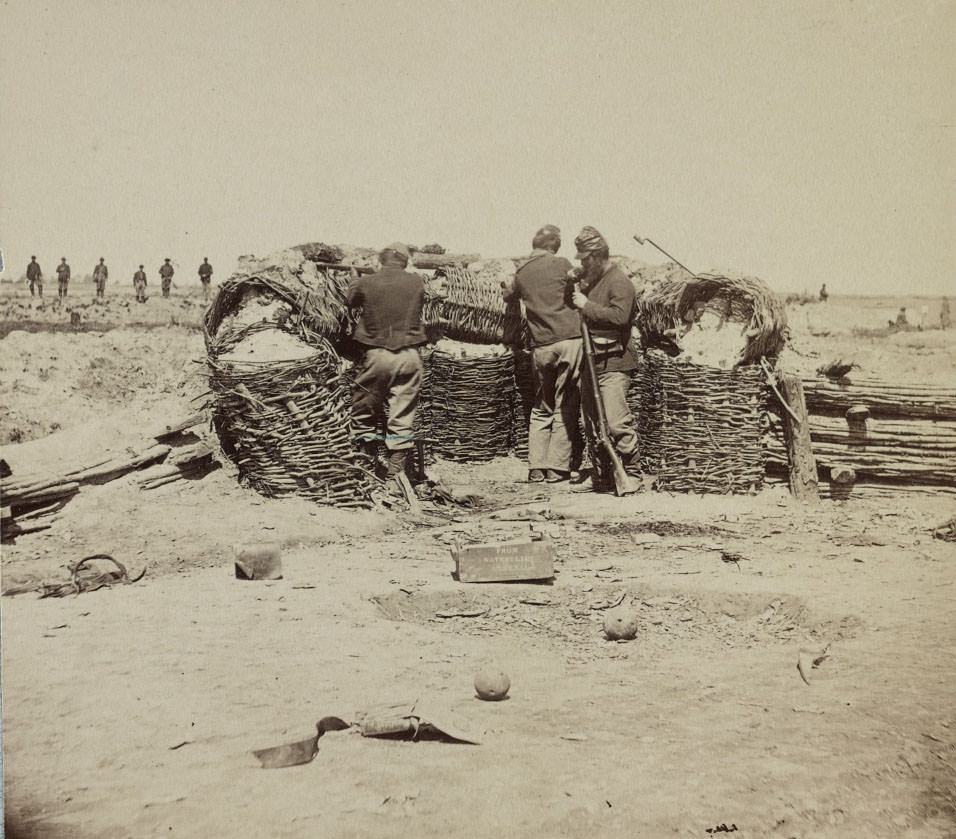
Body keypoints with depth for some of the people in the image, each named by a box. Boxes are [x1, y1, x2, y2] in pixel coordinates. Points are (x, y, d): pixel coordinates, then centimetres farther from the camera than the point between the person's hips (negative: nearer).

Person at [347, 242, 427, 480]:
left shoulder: (366, 283, -5)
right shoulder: (416, 282, -2)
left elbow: (351, 301, 15)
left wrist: (354, 278, 34)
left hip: (375, 355, -1)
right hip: (409, 356, 1)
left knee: (365, 408, 15)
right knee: (402, 413, 6)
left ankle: (368, 458, 20)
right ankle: (396, 466, 8)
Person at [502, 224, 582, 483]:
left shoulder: (521, 272, 12)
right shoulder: (561, 264, -1)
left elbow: (509, 295, 32)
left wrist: (505, 287, 53)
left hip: (541, 347, 4)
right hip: (570, 339, -4)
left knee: (541, 409, 14)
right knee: (565, 408, 1)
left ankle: (536, 468, 11)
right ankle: (557, 468, 0)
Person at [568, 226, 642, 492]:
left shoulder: (619, 282, -9)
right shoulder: (588, 280, 18)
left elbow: (619, 316, -25)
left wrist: (586, 305, -17)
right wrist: (574, 298, 13)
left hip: (612, 365, -9)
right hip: (589, 364, 9)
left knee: (617, 422, -14)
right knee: (593, 426, 12)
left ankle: (632, 473, -2)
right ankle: (601, 476, 20)